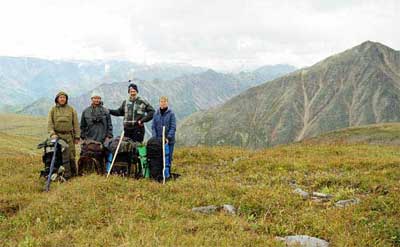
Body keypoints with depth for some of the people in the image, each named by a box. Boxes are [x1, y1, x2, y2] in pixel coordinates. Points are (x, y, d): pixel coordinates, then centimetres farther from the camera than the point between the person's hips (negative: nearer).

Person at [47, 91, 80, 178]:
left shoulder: (71, 110, 11)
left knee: (71, 156, -3)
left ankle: (73, 173, 7)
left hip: (69, 136, 0)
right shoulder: (53, 110, 11)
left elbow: (76, 124, 10)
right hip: (57, 135, 0)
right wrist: (52, 134, -10)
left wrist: (77, 137, 5)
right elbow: (49, 123, 4)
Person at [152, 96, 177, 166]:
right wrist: (155, 138, -6)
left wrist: (168, 138, -17)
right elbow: (153, 127, 6)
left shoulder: (171, 114, -3)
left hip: (169, 141, -2)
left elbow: (173, 127, -7)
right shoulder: (156, 114, 6)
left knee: (168, 158, 1)